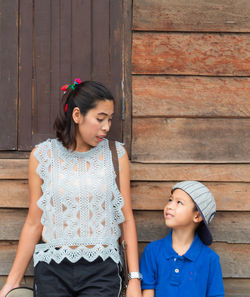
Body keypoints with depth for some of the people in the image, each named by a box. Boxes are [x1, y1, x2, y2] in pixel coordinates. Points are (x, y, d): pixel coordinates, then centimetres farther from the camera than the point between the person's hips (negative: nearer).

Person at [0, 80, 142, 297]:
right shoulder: (43, 155, 0)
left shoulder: (116, 154, 2)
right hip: (52, 270, 0)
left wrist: (134, 279, -1)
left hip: (102, 271, 0)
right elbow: (34, 223, 4)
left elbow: (127, 218, 3)